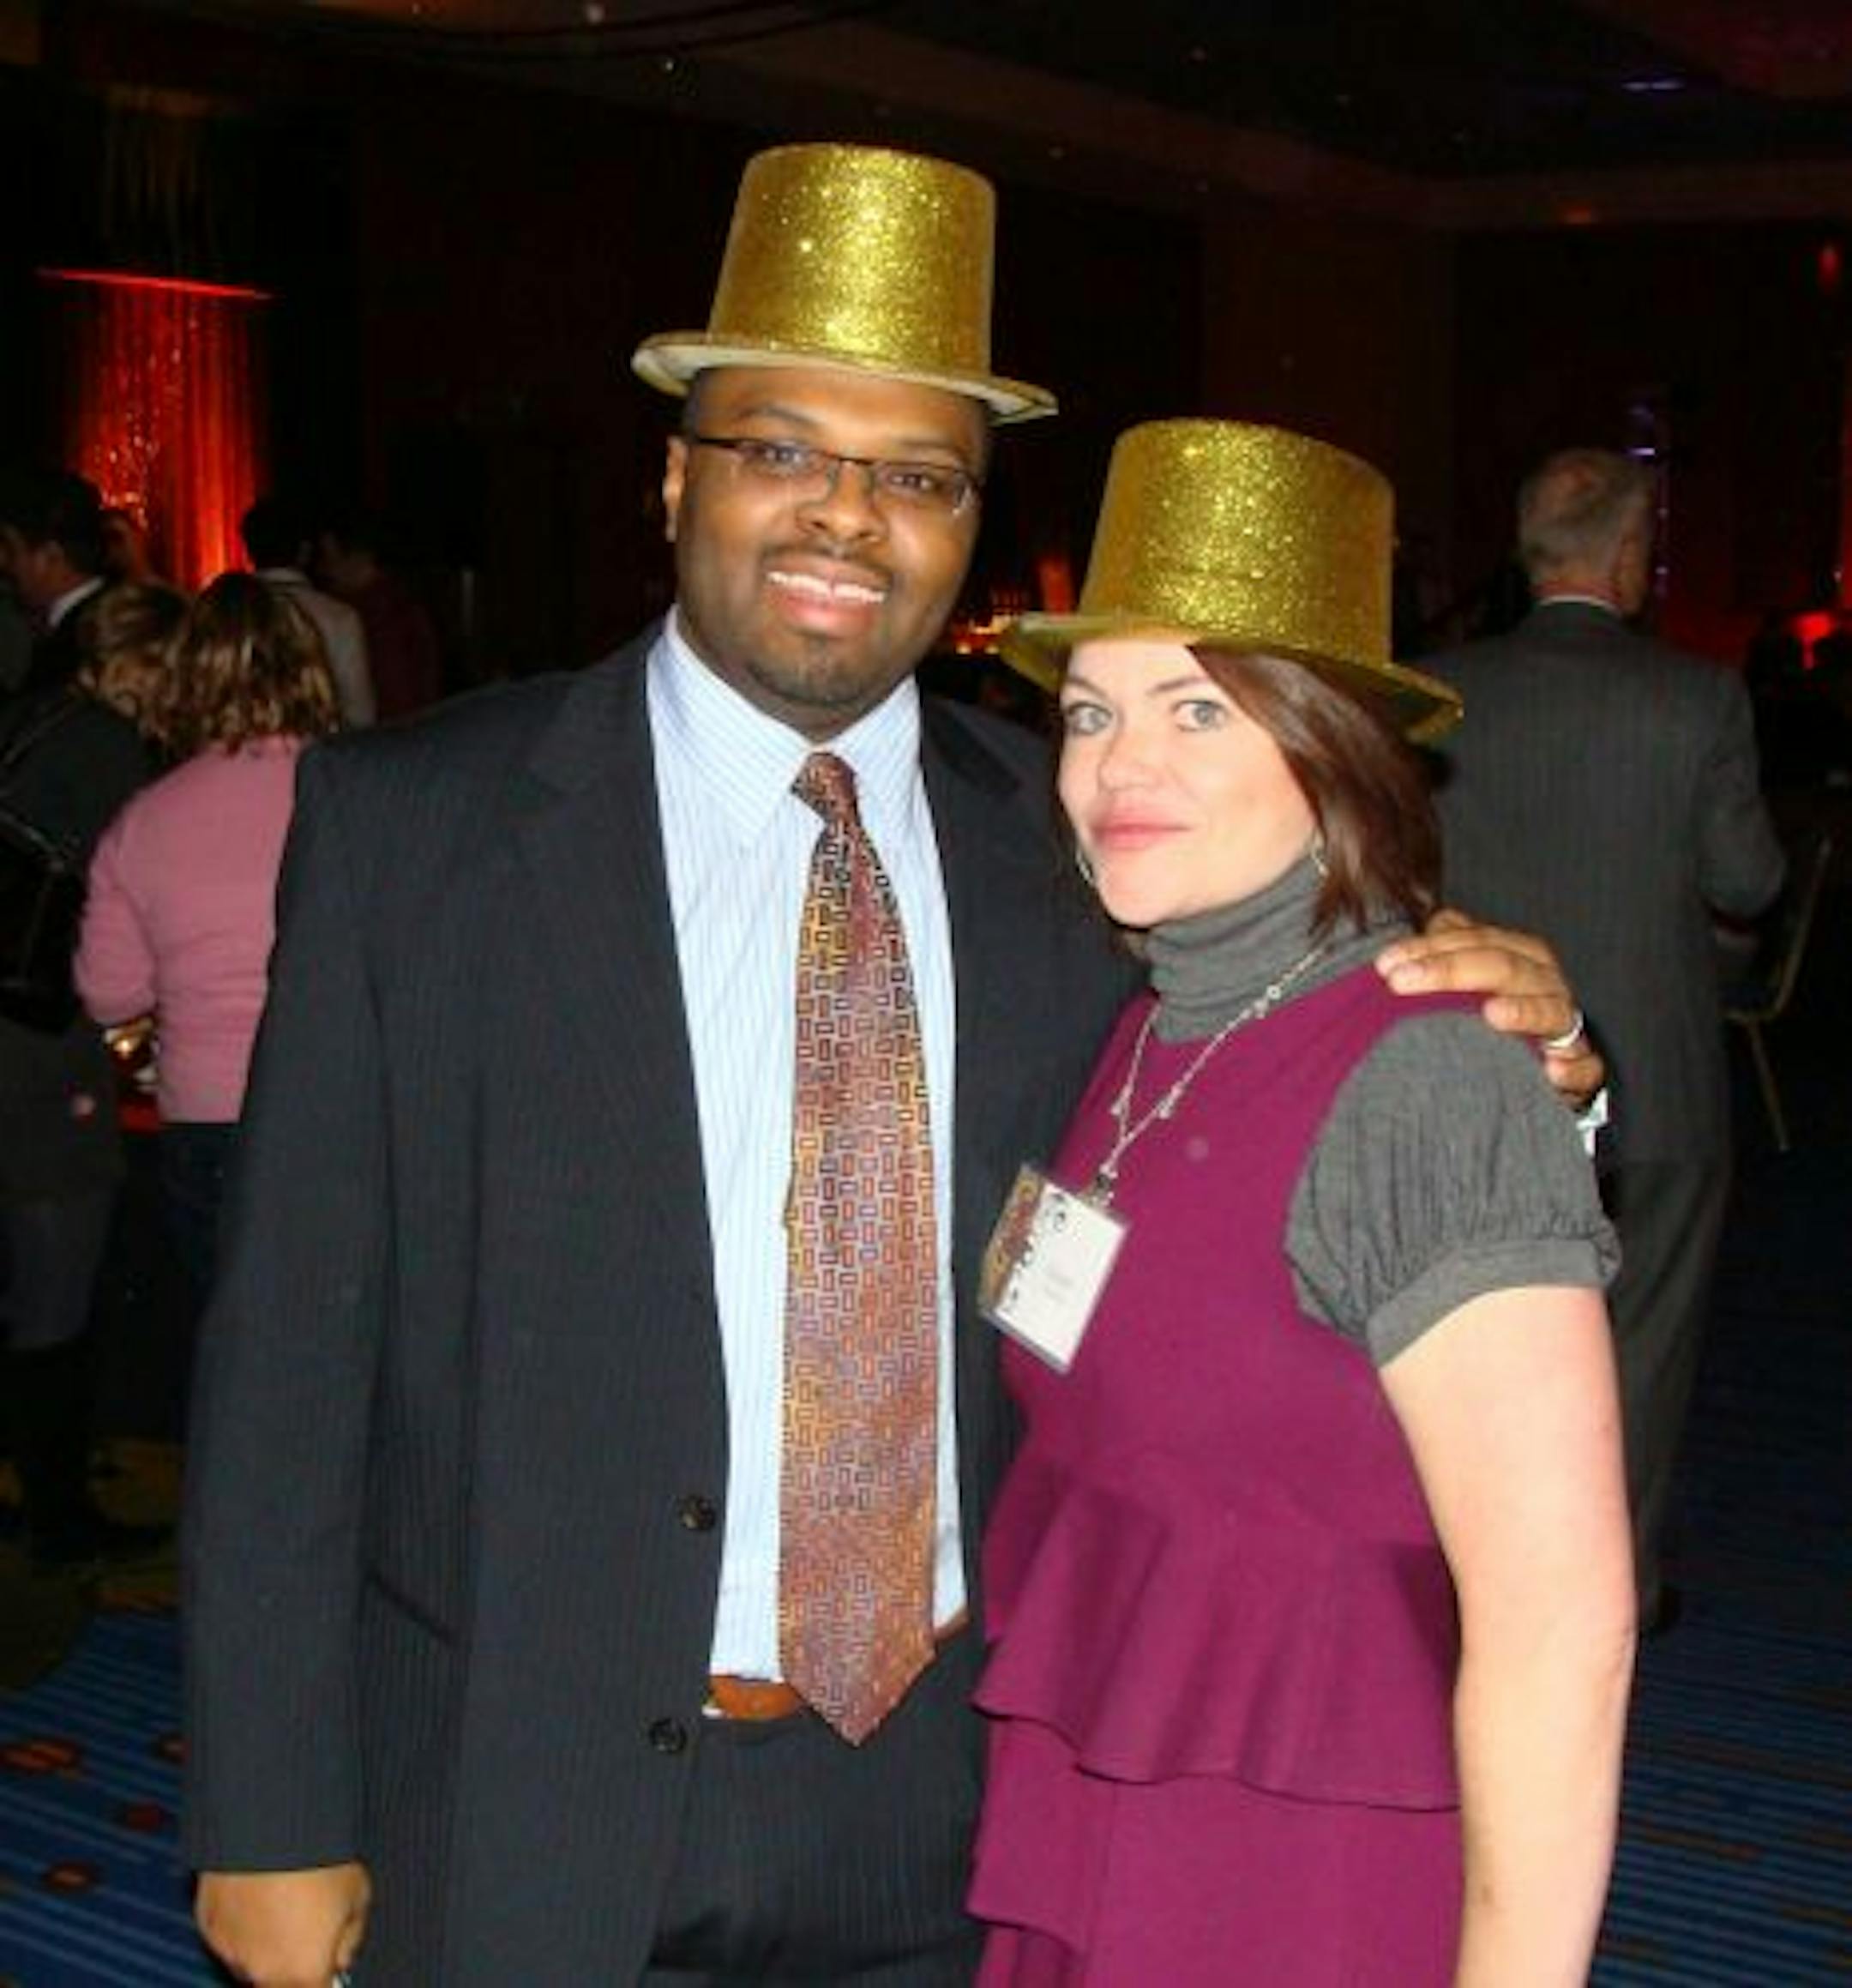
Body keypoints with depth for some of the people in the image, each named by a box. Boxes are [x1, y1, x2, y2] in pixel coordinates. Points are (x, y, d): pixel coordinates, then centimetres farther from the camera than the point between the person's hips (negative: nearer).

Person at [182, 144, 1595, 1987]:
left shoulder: (1064, 841, 0)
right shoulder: (404, 825, -7)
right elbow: (291, 1350, -7)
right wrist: (273, 1819, -7)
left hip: (953, 1822, 3)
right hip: (534, 1831, -2)